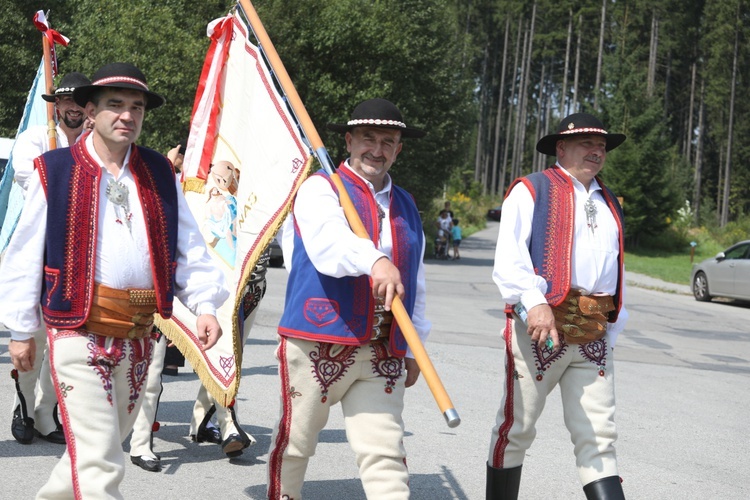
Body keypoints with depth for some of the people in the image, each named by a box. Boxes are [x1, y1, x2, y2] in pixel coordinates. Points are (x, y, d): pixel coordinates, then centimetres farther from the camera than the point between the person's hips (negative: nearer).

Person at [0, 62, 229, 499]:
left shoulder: (160, 174, 11)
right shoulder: (55, 170, -1)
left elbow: (189, 246, 9)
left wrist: (205, 304, -6)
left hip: (139, 336, 5)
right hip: (79, 332, -5)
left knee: (107, 442, 19)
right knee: (100, 462, -10)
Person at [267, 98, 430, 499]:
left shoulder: (406, 206, 18)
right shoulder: (320, 190, -1)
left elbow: (415, 284, 23)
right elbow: (329, 241, -25)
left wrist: (413, 348, 21)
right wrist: (375, 262, -44)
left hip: (383, 353, 4)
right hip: (317, 342, -4)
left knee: (385, 451, -4)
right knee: (295, 441, 8)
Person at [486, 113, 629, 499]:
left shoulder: (609, 205, 22)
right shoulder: (531, 190, 2)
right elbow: (509, 255, -11)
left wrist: (611, 331, 19)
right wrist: (534, 302, -27)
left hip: (594, 334, 5)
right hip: (539, 326, -5)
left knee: (598, 438, -1)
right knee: (516, 428, 4)